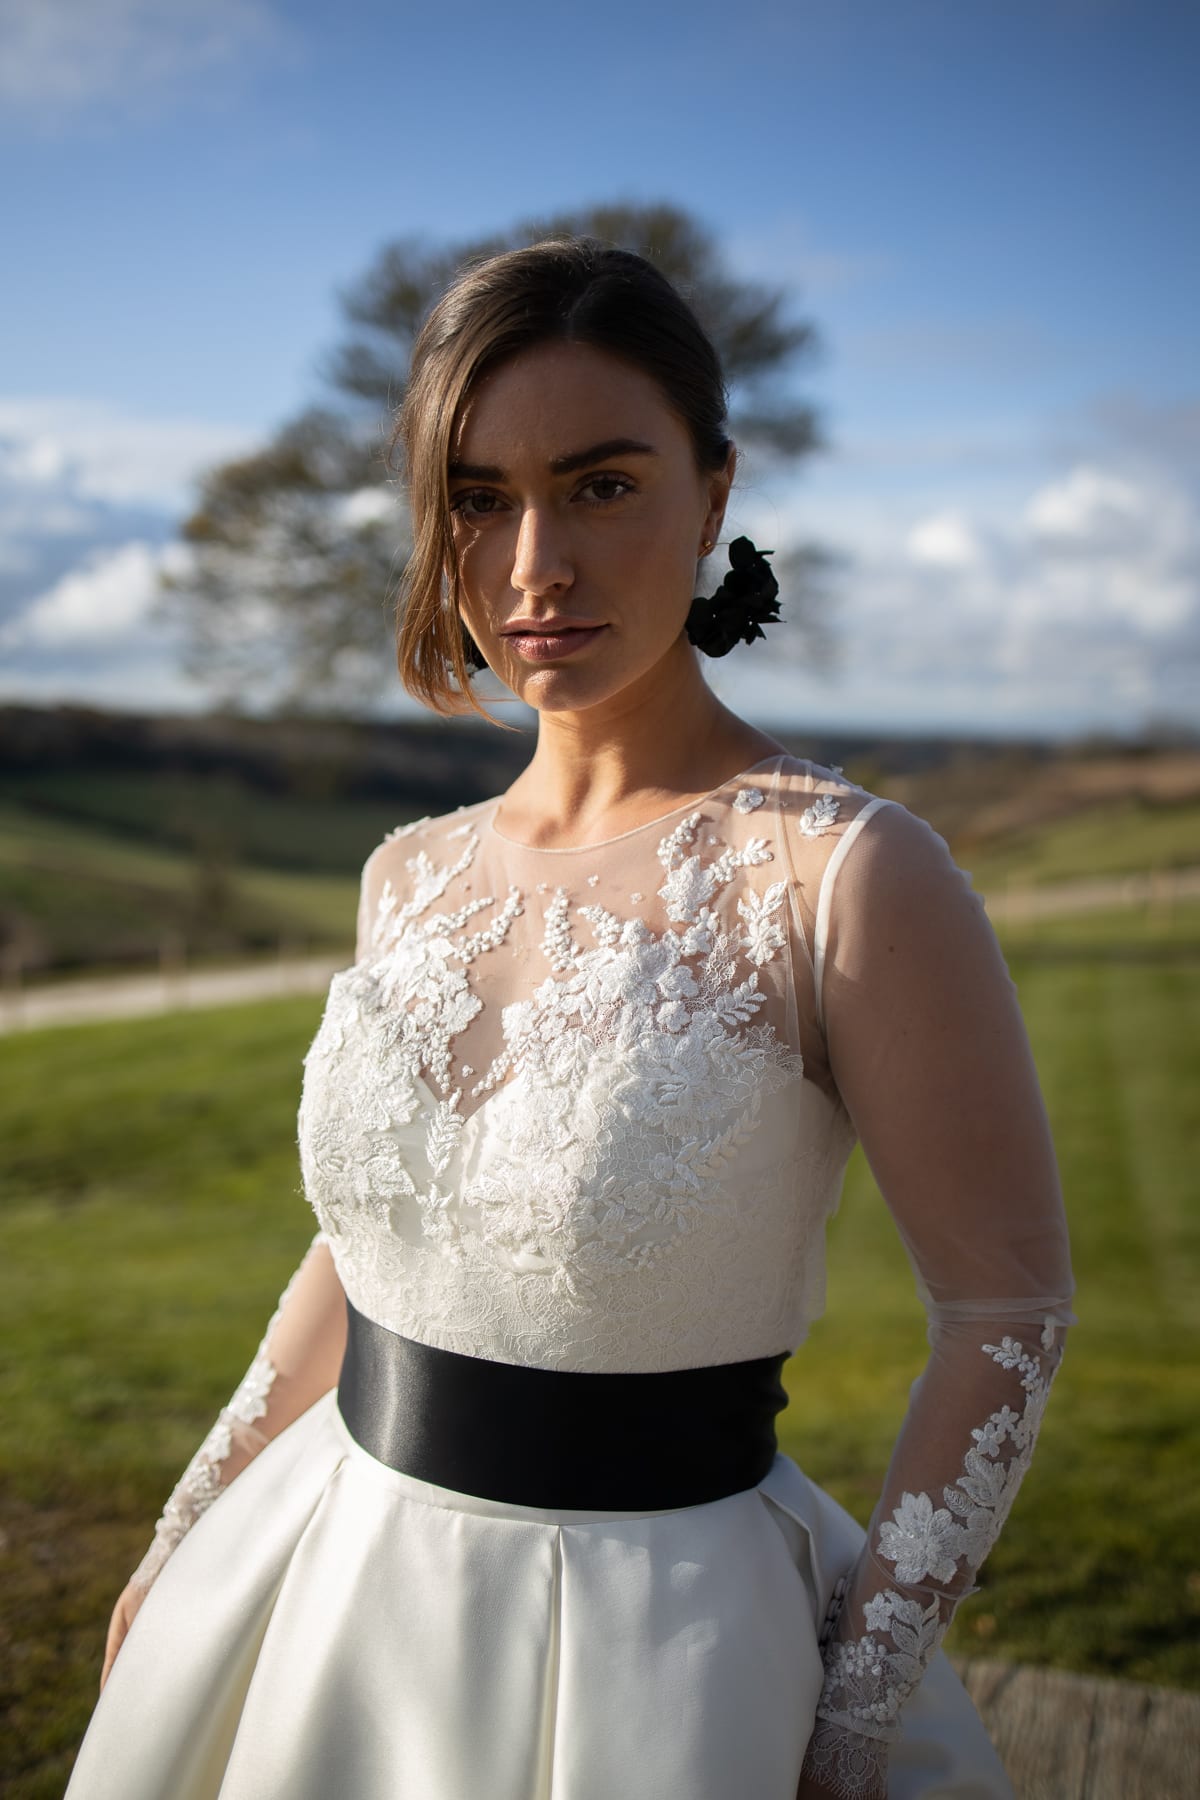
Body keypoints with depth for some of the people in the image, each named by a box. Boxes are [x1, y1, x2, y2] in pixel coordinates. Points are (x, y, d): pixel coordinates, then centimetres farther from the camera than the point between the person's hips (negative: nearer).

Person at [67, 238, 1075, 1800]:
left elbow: (1008, 1304, -12)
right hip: (333, 1569, 6)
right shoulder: (414, 874, -1)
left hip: (645, 1626, -5)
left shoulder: (852, 875, -18)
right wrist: (182, 1547, 14)